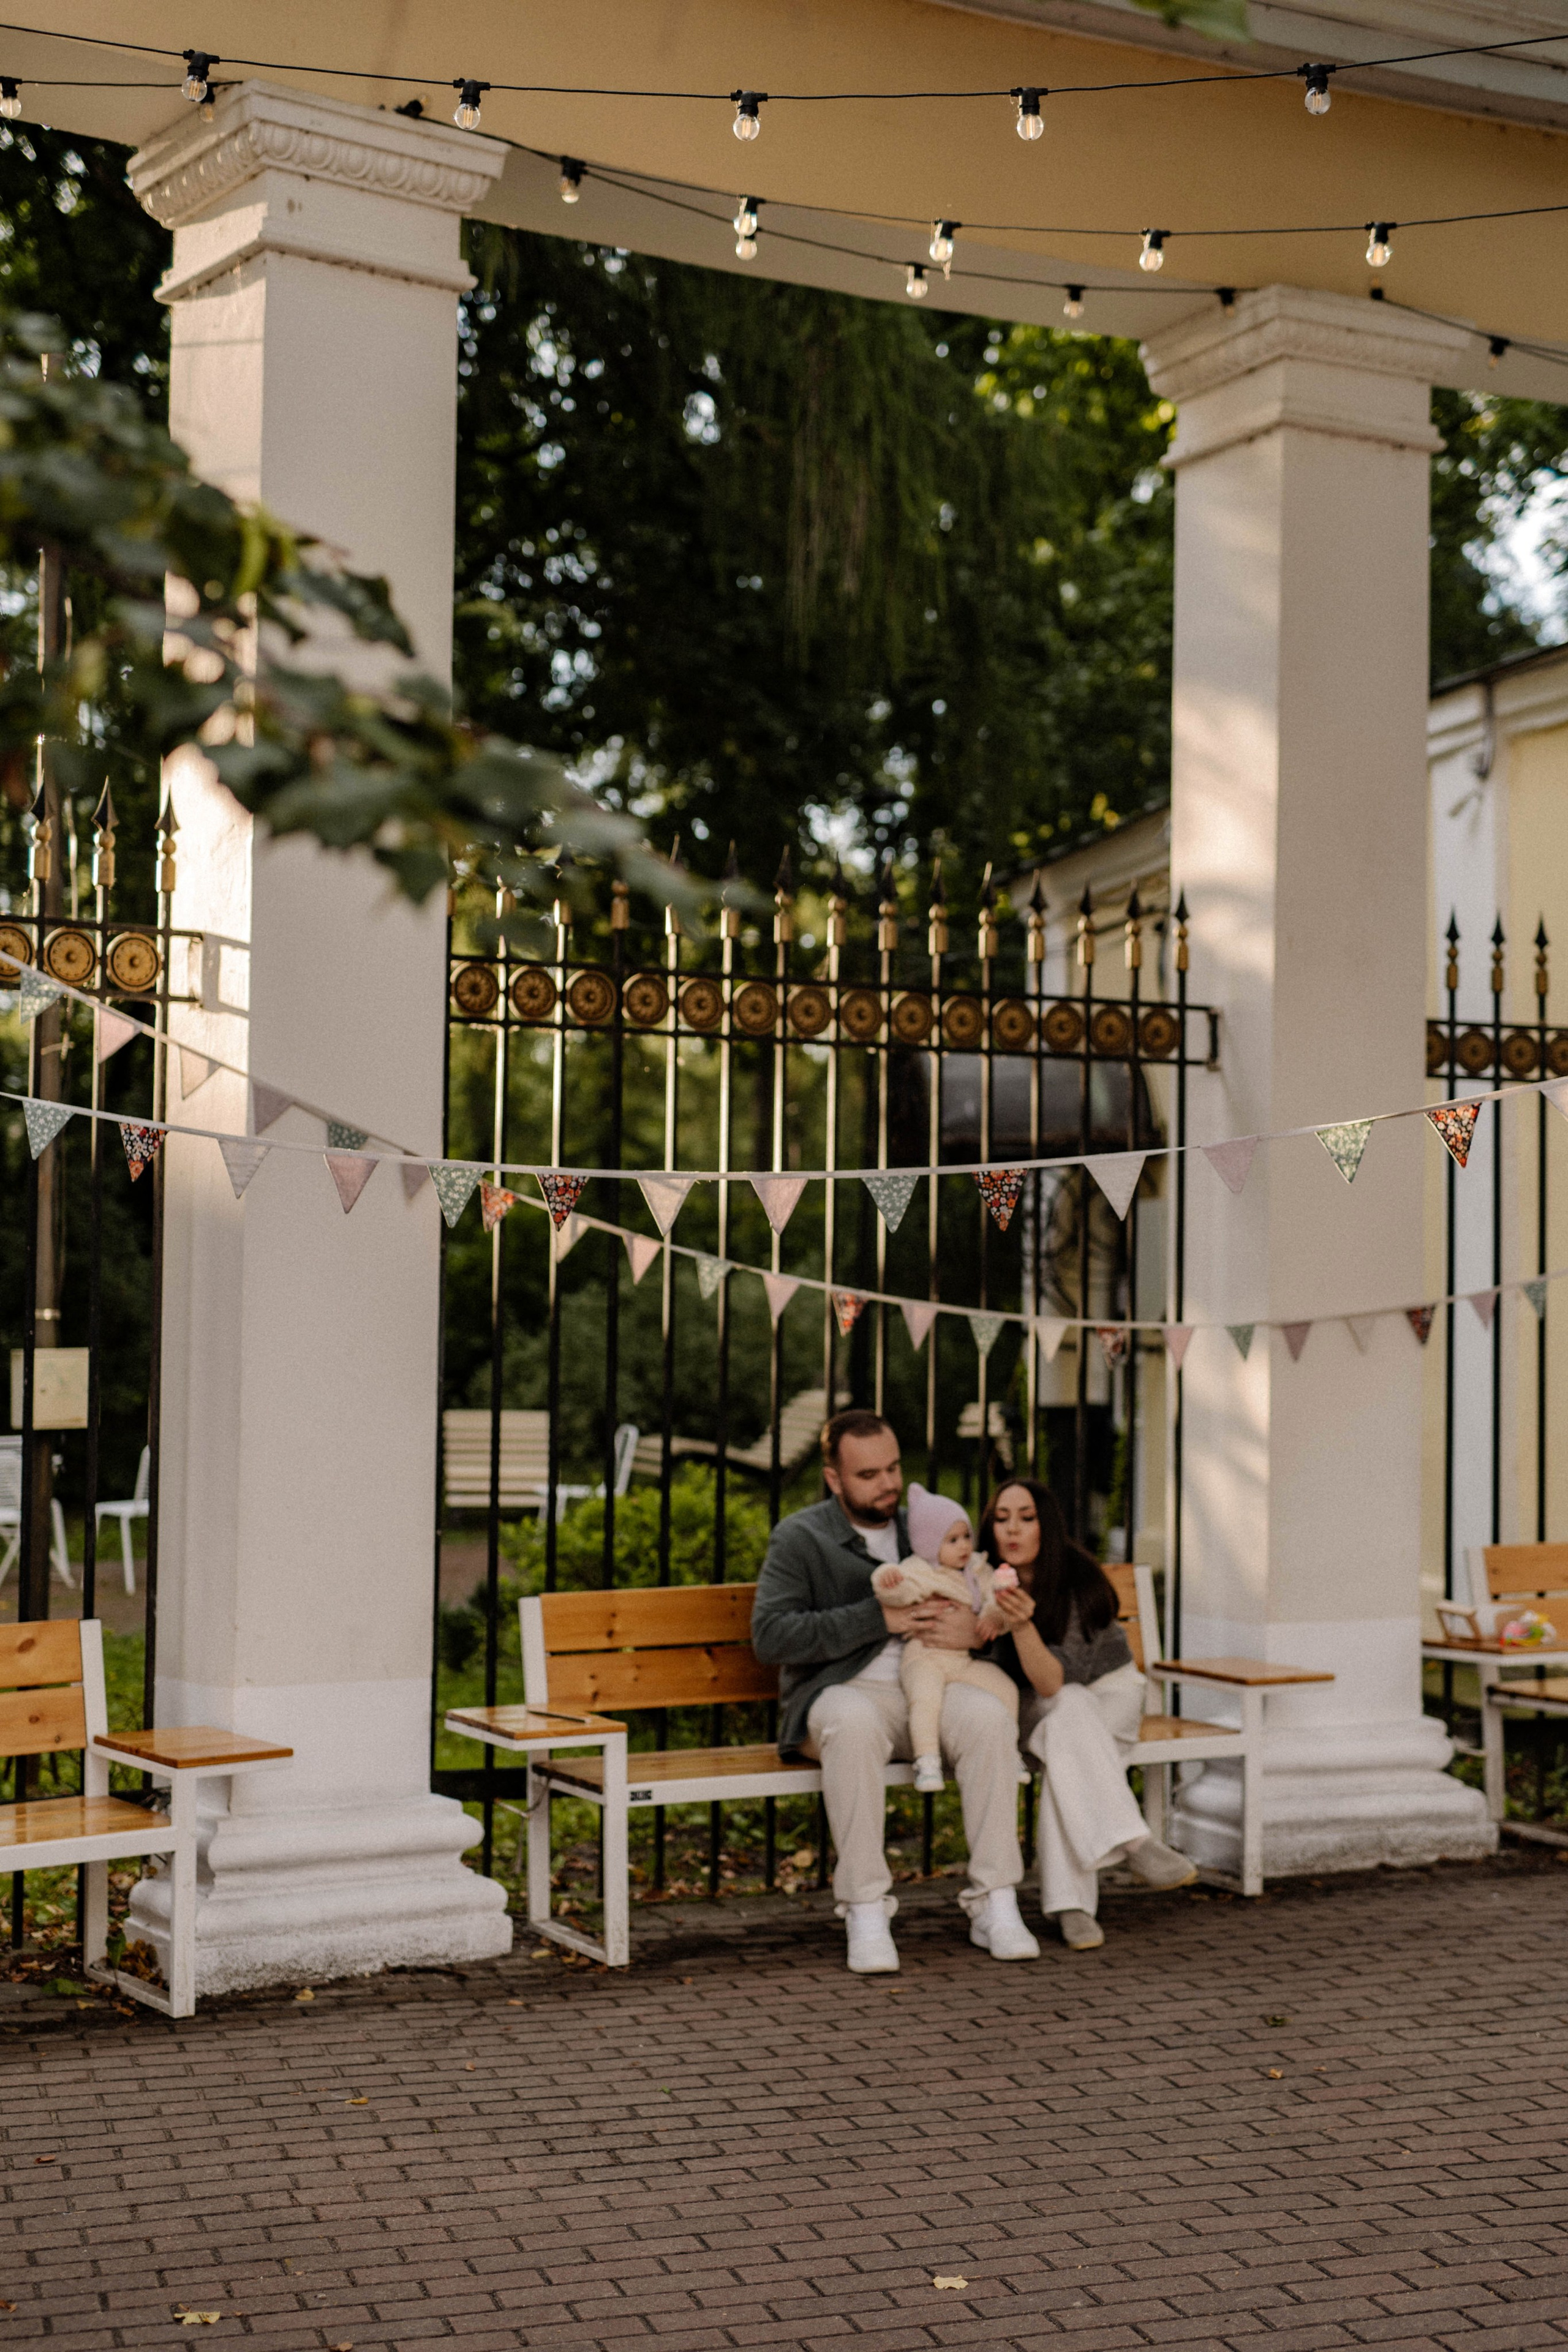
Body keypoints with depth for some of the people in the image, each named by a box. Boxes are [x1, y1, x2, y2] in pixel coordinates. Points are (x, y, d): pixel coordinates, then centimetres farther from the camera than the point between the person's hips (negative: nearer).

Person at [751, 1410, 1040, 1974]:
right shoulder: (800, 1537, 2)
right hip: (841, 1691, -4)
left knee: (988, 1715, -28)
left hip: (924, 1691, 4)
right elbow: (771, 1636, -12)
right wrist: (879, 1618, -16)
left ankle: (994, 1905, -26)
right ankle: (865, 1912, -34)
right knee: (854, 1724, -39)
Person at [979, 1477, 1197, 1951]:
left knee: (1067, 1744, -35)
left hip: (1109, 1690, -1)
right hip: (1038, 1706, 2)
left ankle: (1070, 1903, -37)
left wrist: (1022, 1626, -51)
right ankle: (1132, 1843, -45)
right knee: (1070, 1713, -35)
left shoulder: (1078, 1582, -25)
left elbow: (1056, 1678, -34)